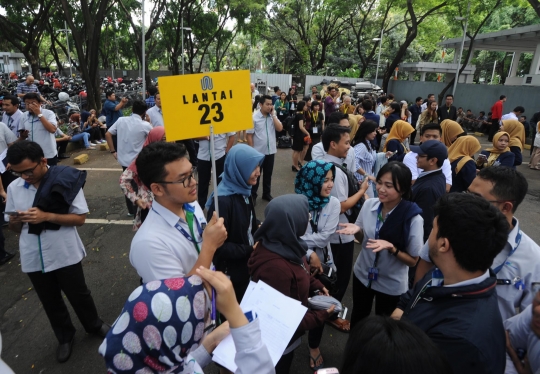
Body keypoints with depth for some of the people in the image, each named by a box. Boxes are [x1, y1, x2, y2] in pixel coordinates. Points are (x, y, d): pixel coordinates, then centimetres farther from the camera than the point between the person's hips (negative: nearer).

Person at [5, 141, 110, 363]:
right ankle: (65, 337, 44)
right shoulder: (14, 188, -2)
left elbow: (80, 218, -13)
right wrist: (16, 221, -16)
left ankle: (94, 325, 43)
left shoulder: (66, 181, -14)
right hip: (33, 258, 4)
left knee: (79, 295, 16)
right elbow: (14, 227, 8)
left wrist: (47, 216, -25)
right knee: (50, 303, 20)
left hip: (65, 254, -3)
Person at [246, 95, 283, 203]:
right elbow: (249, 135, -9)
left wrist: (273, 115, -10)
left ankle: (266, 194, 31)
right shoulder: (254, 117, -10)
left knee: (268, 174, 16)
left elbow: (280, 128, -10)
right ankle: (252, 195, 21)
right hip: (258, 152, -4)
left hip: (270, 151, 4)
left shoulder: (273, 116, 3)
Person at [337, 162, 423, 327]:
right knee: (357, 319, 26)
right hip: (362, 275, 4)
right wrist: (356, 230, -19)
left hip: (391, 285, -3)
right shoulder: (369, 204, -13)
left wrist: (391, 248, -31)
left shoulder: (413, 218, -24)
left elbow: (413, 260, -14)